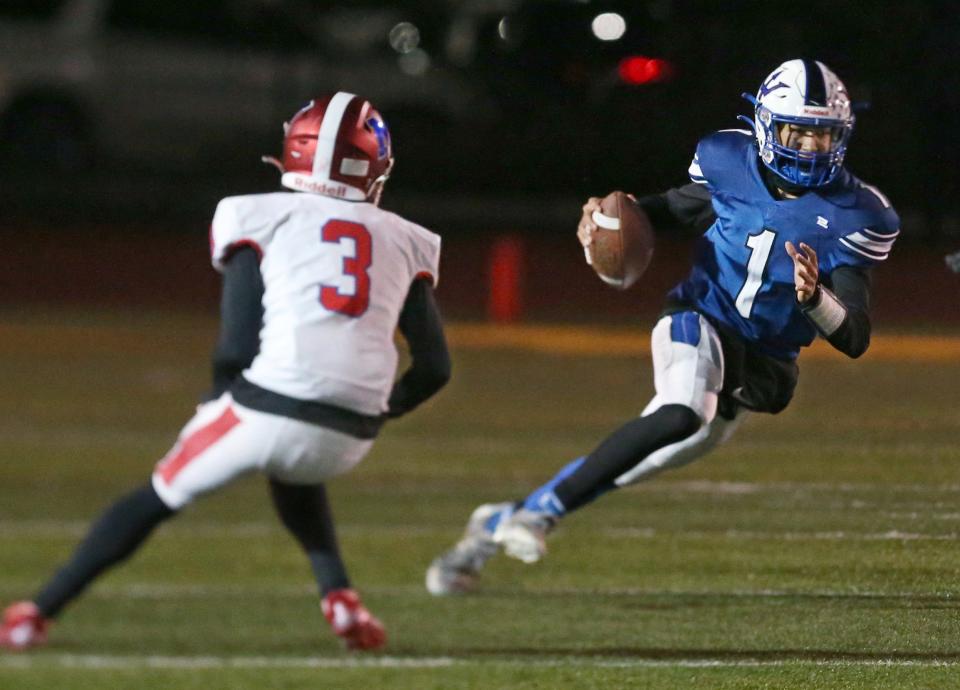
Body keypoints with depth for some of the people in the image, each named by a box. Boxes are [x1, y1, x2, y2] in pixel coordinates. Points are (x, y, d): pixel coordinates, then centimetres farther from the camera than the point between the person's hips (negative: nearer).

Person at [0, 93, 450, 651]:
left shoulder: (262, 220, 7)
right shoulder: (405, 243, 17)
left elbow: (237, 347, 0)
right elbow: (435, 368, 15)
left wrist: (222, 396, 20)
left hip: (269, 408, -3)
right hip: (349, 438, 3)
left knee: (158, 499, 19)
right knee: (294, 474, 38)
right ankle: (340, 596, 20)